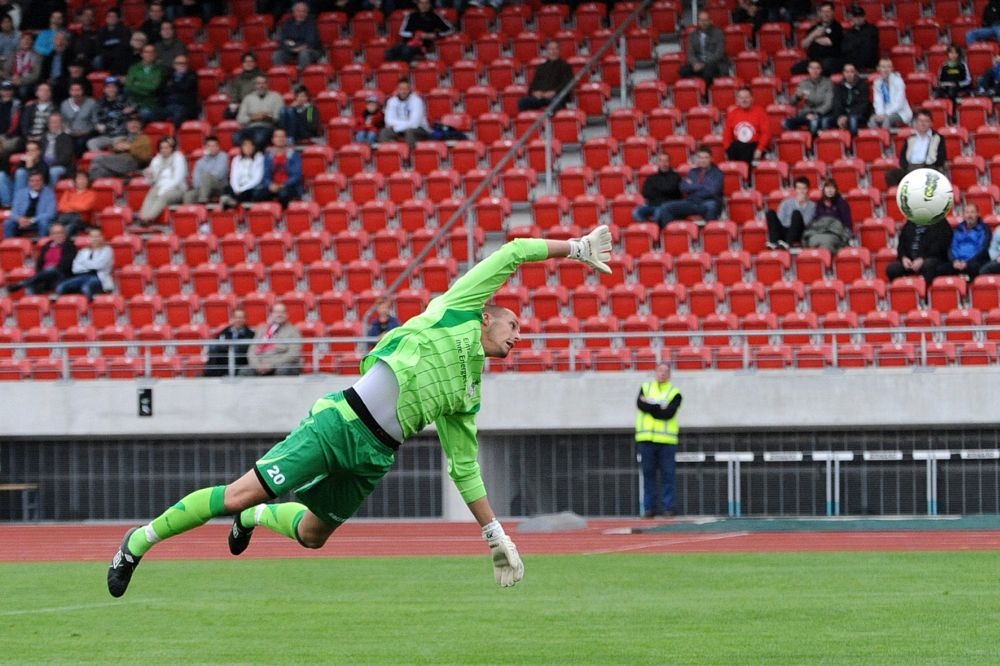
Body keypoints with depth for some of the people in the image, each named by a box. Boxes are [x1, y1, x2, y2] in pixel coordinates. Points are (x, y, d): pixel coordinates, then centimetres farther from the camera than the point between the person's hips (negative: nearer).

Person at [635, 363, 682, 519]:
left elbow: (669, 413, -10)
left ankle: (668, 507, 1)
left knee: (667, 474, -3)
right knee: (648, 474, 2)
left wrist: (649, 405, -6)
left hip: (667, 440, -1)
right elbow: (640, 404, -5)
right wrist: (659, 407, -10)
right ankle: (649, 508, 5)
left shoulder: (674, 393, 7)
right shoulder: (646, 388, 15)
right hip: (647, 439, 2)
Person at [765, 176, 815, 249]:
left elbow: (806, 222, -3)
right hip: (783, 233, 2)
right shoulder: (786, 203, 19)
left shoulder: (812, 206, 11)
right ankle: (774, 242, -39)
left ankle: (788, 243, -47)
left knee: (796, 213, -29)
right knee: (770, 213, -19)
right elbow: (779, 221, 9)